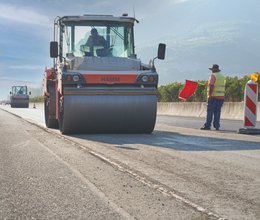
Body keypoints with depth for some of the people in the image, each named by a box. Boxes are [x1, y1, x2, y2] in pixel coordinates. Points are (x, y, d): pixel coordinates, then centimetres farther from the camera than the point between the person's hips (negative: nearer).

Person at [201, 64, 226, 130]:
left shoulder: (213, 75, -7)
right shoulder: (222, 76, 17)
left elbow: (211, 86, -15)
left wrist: (210, 95, -17)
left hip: (213, 96, -7)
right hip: (221, 96, 7)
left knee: (210, 111, -6)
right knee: (217, 111, 8)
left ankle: (207, 125, -8)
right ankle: (217, 126, 5)